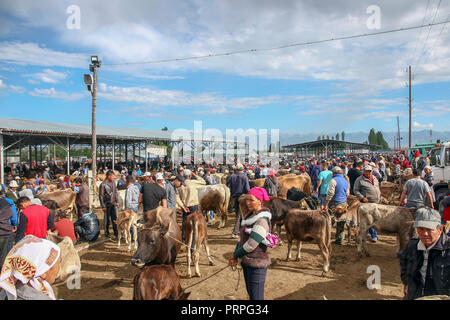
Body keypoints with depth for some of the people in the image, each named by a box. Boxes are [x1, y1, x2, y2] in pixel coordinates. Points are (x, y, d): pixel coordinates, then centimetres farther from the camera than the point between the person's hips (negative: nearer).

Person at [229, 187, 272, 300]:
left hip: (257, 264, -9)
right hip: (247, 262, 9)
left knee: (256, 297, 1)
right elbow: (242, 238, 13)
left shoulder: (262, 221, -22)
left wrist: (235, 255, -8)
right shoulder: (250, 216, 7)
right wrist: (235, 256, 3)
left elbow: (251, 245, -23)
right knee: (251, 294, 22)